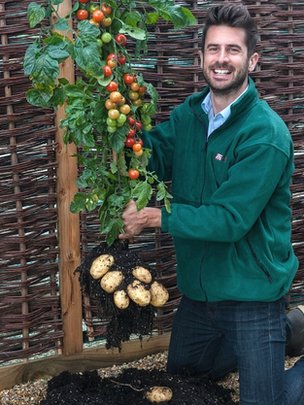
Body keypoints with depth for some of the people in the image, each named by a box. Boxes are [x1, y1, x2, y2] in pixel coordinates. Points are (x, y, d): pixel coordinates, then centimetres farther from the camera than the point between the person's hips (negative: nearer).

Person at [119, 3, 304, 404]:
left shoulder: (266, 134, -23)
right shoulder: (189, 113, 0)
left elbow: (230, 219, -26)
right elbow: (152, 157, -10)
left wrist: (152, 217, -23)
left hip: (251, 292, -7)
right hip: (200, 285, 7)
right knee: (183, 368, 29)